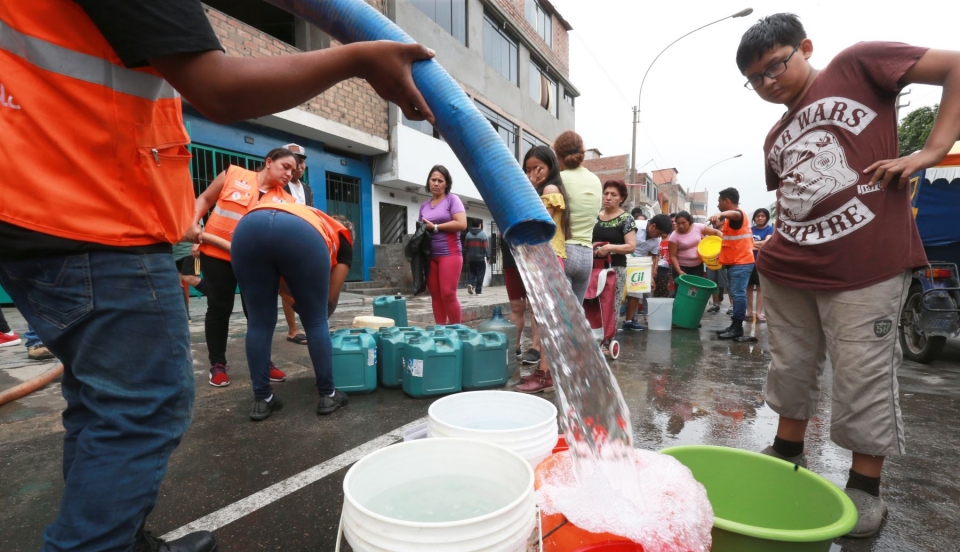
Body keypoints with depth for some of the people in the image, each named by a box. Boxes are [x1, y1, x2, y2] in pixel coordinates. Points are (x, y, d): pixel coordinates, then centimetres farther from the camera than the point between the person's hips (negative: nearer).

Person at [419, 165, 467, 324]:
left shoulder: (452, 199, 1)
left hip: (449, 254, -5)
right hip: (429, 256, 5)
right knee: (435, 295, 5)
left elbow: (462, 224, -12)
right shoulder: (424, 206, 16)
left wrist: (435, 227, -8)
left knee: (448, 294, -9)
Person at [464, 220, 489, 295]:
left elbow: (466, 246, 9)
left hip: (470, 258, 4)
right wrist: (488, 256, -2)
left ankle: (470, 284, -11)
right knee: (480, 275, 4)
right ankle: (478, 290, 5)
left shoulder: (468, 234, 4)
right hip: (480, 258, -3)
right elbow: (486, 246, -10)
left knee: (471, 273, 13)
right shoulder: (483, 234, -8)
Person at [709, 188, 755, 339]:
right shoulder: (733, 218, 22)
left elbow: (734, 214, -39)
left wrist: (720, 214, -59)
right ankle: (735, 325, 17)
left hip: (741, 262, -11)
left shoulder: (738, 213, -12)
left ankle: (738, 327, -8)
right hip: (735, 262, 11)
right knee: (736, 294, 12)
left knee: (738, 294, -11)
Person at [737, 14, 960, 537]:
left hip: (865, 268, -6)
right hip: (786, 271, 6)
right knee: (791, 367, 14)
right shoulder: (776, 138, 17)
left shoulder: (856, 64, 3)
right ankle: (787, 451, 33)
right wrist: (775, 249, 12)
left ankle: (865, 485, 21)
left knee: (864, 376, 2)